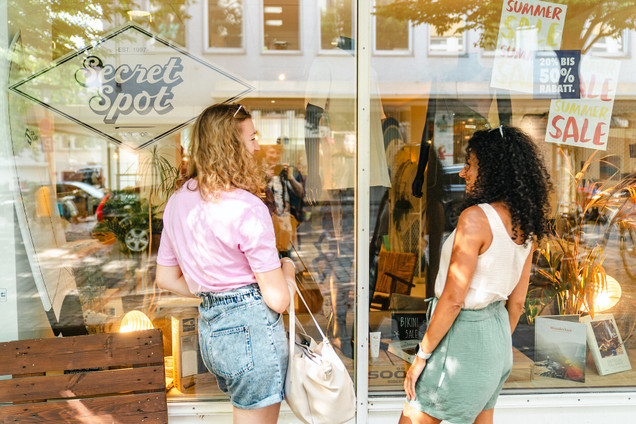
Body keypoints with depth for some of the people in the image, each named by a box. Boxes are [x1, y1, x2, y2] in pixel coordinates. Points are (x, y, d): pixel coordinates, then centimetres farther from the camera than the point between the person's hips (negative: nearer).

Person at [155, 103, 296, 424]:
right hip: (250, 328, -8)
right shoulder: (247, 208, -20)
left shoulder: (178, 200, 5)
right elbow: (277, 300, -18)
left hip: (208, 329, 8)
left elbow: (166, 278, 13)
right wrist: (287, 268, 2)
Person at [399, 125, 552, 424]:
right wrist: (499, 345, 22)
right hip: (496, 330, 8)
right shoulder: (525, 223, 3)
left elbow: (453, 299, -22)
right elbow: (517, 302, 10)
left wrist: (422, 356, -13)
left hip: (462, 334, -8)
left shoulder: (475, 217, -22)